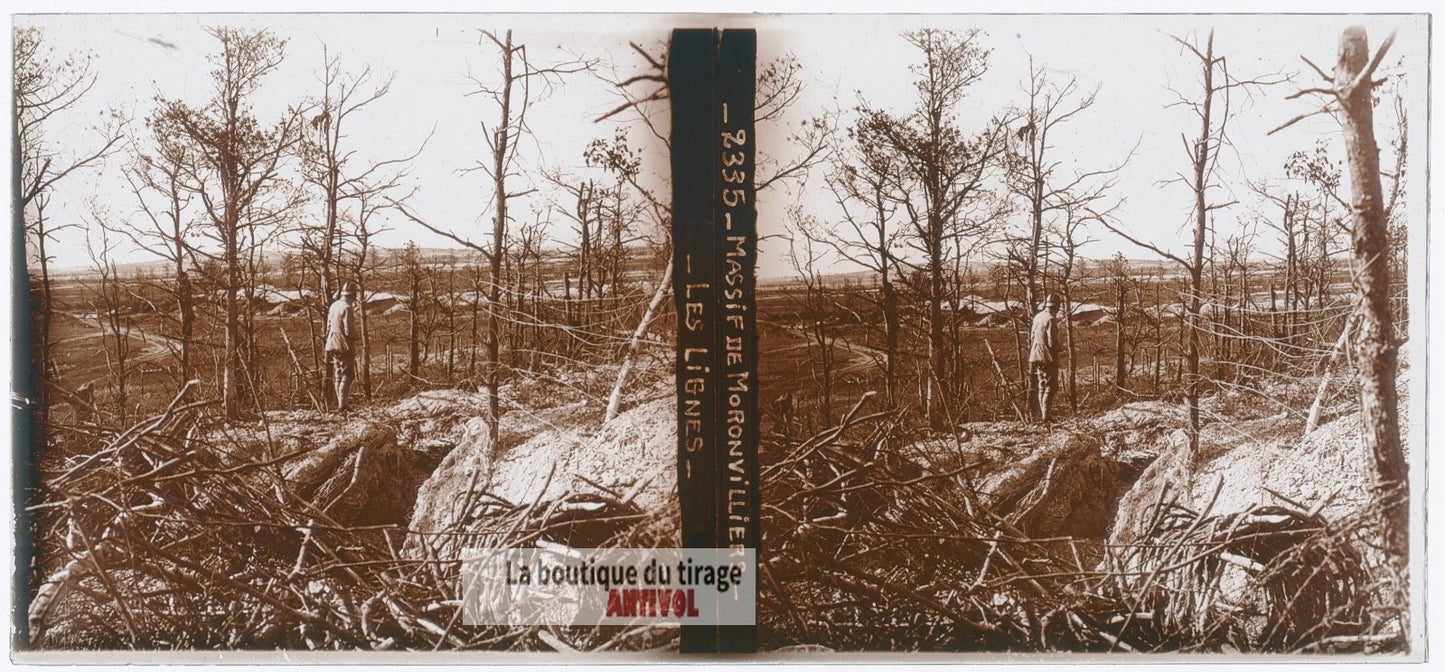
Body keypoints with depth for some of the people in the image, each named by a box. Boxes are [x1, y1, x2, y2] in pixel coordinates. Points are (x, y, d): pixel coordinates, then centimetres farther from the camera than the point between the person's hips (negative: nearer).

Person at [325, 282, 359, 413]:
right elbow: (349, 330, -19)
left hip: (332, 344, 8)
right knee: (347, 375, -5)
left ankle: (339, 403, 17)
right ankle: (342, 403, -11)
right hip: (344, 345, -8)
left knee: (338, 375, 14)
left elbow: (329, 326, 14)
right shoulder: (346, 308, -17)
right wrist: (354, 337, 1)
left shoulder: (334, 305, 9)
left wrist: (329, 341, 19)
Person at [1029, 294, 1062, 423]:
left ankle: (1041, 414, 19)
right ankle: (1045, 415, -8)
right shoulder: (1050, 319, -16)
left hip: (1036, 356, 8)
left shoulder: (1037, 317, 9)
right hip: (1047, 357, -8)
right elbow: (1052, 342, -20)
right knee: (1050, 387, -3)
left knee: (1041, 386, 16)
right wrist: (1058, 348, -1)